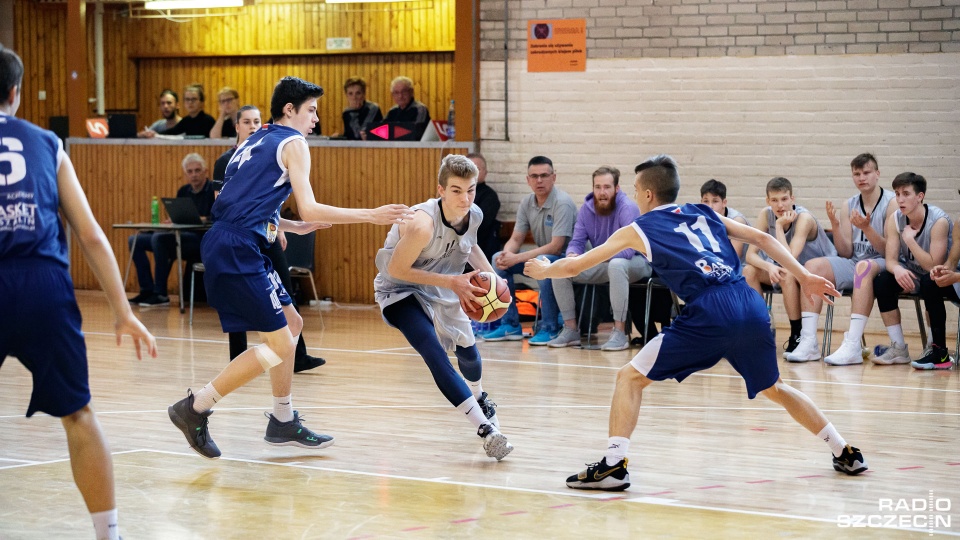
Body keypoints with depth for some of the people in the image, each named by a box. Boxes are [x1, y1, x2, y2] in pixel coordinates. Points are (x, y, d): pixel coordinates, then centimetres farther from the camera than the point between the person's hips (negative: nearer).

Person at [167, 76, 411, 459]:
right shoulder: (293, 143, -3)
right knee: (279, 345, -9)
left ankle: (284, 422, 23)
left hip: (227, 245, 10)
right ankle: (195, 408, -6)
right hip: (236, 251, -10)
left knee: (291, 324, 19)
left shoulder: (255, 141, 23)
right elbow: (309, 208, -12)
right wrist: (371, 215, -9)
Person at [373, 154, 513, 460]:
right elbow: (396, 269, -28)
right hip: (399, 290, -7)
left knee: (467, 349, 23)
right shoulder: (422, 224, -38)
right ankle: (486, 430, -27)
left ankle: (478, 398, 57)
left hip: (440, 288, 7)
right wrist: (451, 281, -31)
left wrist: (490, 275, -7)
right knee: (435, 355, -26)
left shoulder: (474, 215, -15)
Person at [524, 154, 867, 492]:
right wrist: (804, 277, 20)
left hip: (708, 315, -5)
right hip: (751, 308, 5)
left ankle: (613, 466, -7)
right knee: (774, 389, 27)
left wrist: (543, 271, 40)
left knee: (630, 378, 6)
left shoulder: (638, 230, 15)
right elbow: (762, 239, 20)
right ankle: (845, 454, 30)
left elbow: (574, 266, 20)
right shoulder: (705, 215, 26)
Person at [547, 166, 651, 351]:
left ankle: (619, 333, -35)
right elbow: (577, 242, -1)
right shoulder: (586, 209, -3)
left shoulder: (628, 208, -23)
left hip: (635, 262, -6)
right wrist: (572, 255, -28)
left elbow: (629, 249, -32)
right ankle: (571, 329, 0)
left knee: (616, 265, -41)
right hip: (602, 265, 6)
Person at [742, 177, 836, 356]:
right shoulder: (766, 215, -11)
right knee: (748, 271, -16)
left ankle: (797, 336, -23)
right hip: (788, 269, 6)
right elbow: (751, 254, -16)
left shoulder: (804, 218, -26)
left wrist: (779, 226, -31)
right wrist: (769, 267, -36)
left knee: (787, 275, -35)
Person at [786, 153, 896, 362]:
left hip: (882, 265, -6)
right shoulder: (850, 205, 10)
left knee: (864, 266, -39)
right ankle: (809, 342, -27)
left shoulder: (891, 203, -5)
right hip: (853, 265, 6)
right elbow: (846, 253, 7)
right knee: (813, 265, -17)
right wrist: (835, 225, -9)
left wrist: (866, 228, -24)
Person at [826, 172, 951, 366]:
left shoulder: (939, 221, -23)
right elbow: (890, 260, -10)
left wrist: (909, 240, -27)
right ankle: (898, 349, -16)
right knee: (882, 281, -23)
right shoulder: (895, 219, -7)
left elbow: (933, 266, -27)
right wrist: (897, 269, -33)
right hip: (909, 275, 5)